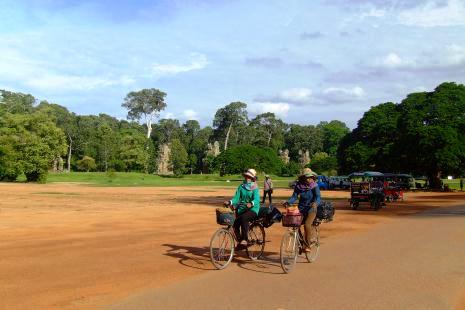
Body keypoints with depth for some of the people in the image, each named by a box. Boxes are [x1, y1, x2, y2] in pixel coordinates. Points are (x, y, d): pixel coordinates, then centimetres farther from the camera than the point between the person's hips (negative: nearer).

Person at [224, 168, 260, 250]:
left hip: (252, 209, -4)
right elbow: (236, 197, 1)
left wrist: (251, 203, -40)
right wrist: (230, 202, -20)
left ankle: (245, 239, -25)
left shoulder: (255, 188, -2)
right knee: (236, 223, -17)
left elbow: (256, 199, -18)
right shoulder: (241, 187, 9)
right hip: (242, 209, 4)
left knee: (243, 218, -33)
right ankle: (239, 242, 2)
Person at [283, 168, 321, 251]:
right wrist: (288, 202, -22)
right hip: (301, 208, 4)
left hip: (311, 208, -3)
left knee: (307, 224, -24)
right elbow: (294, 196, -3)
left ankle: (307, 244, -5)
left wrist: (315, 203, -41)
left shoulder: (314, 186, -9)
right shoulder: (298, 185, 0)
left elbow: (318, 197, -18)